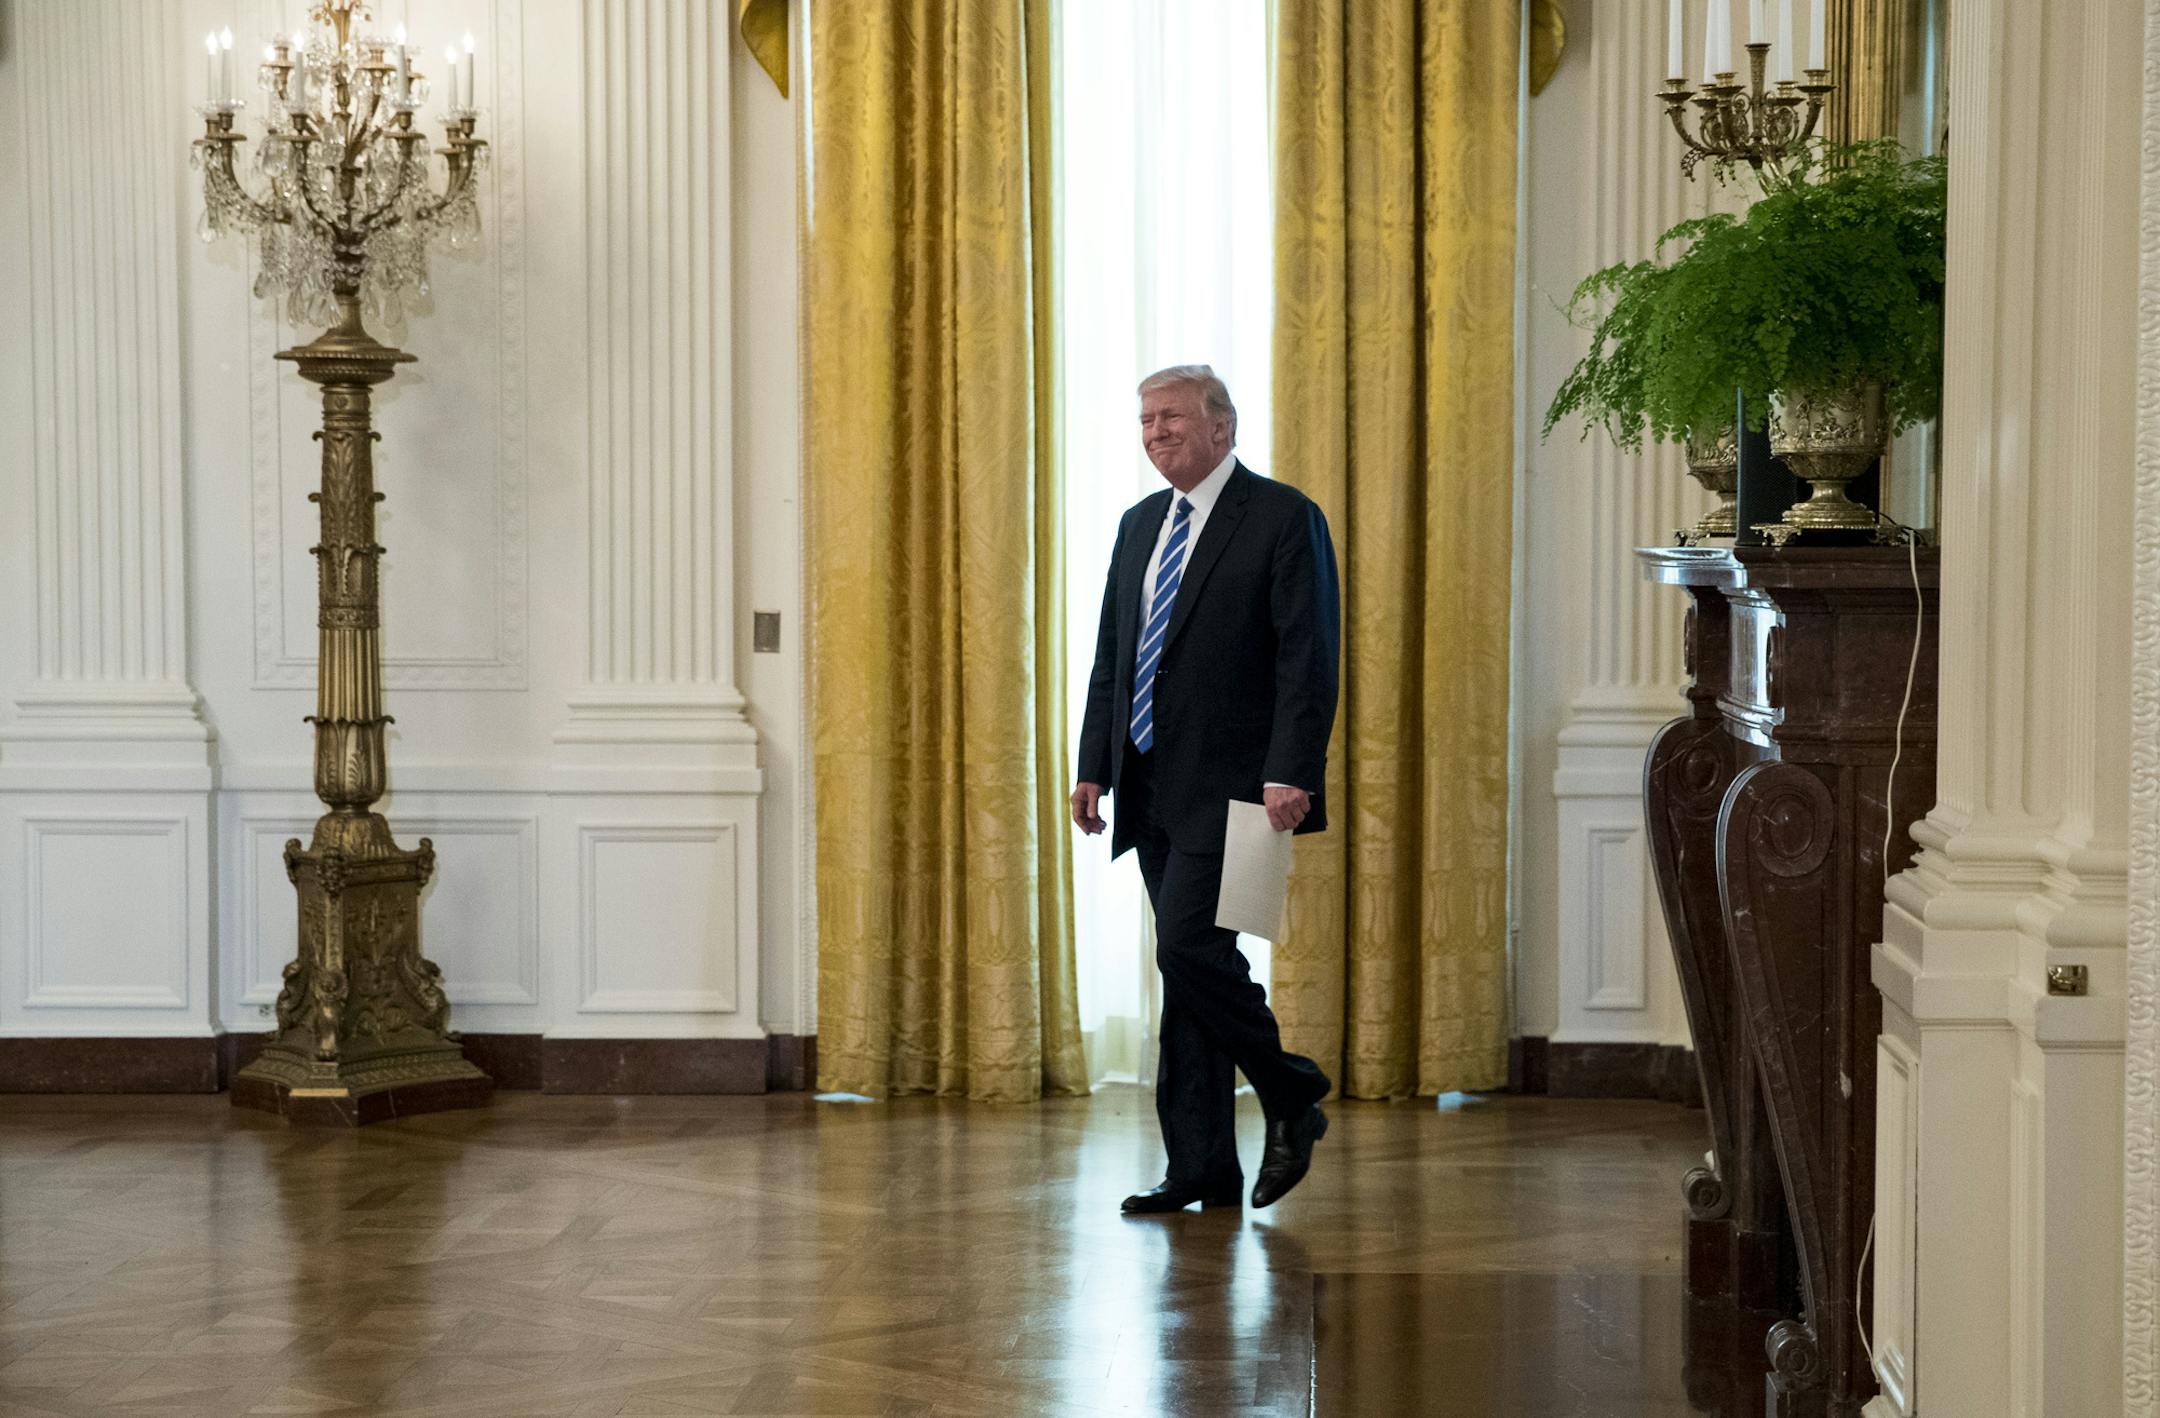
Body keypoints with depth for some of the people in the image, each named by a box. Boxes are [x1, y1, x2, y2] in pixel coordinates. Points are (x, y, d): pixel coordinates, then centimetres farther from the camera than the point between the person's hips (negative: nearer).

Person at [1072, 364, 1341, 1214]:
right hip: (1154, 788, 7)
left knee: (1188, 946, -17)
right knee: (1187, 958, 8)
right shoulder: (1139, 525, 17)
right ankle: (1202, 1168, 11)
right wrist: (1093, 767, 10)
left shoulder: (1283, 518, -5)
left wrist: (1289, 774, -20)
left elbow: (1308, 658, -12)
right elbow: (1110, 659, 19)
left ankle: (1291, 1099, 4)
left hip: (1229, 788, -7)